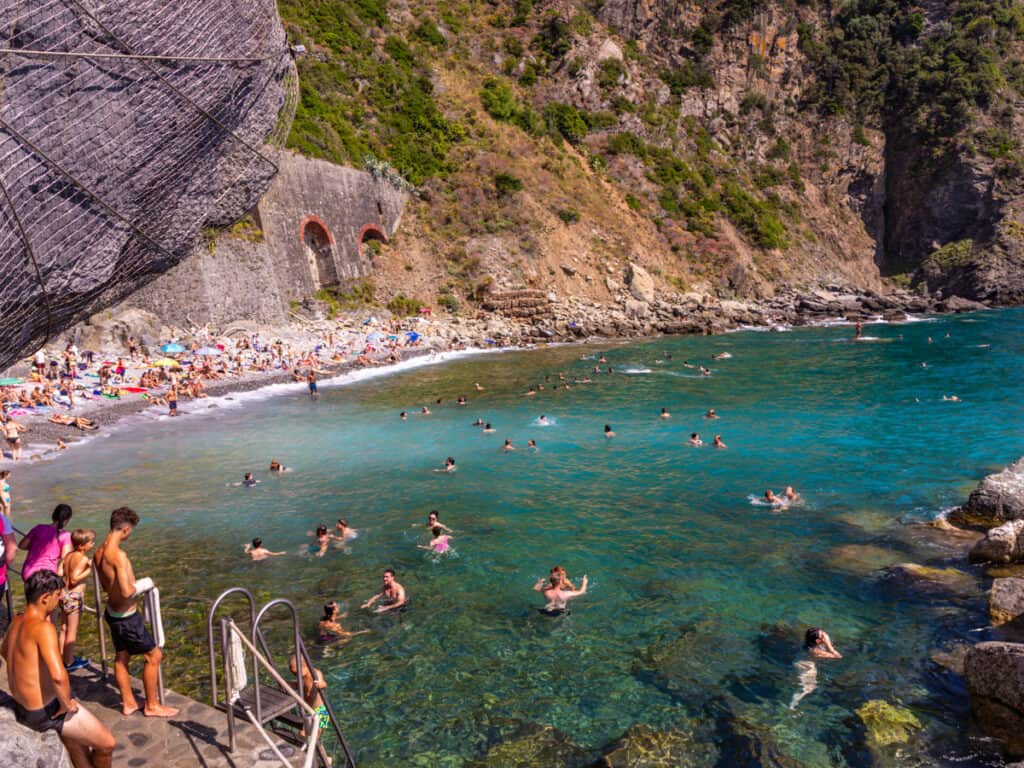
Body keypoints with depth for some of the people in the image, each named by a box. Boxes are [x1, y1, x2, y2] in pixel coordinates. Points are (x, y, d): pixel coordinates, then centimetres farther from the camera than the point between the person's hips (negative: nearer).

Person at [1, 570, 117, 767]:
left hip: (22, 707, 10)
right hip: (45, 712, -9)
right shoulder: (43, 627, -29)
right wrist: (66, 704, -23)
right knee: (107, 743, 6)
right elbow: (58, 675, -40)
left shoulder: (17, 621, -1)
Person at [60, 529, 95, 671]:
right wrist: (89, 570, -20)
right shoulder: (83, 559, -18)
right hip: (74, 596, -8)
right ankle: (69, 662, 13)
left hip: (64, 594, 8)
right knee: (72, 631, 4)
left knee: (64, 628, 19)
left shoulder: (68, 555, 5)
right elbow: (74, 579, -23)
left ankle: (62, 657, 30)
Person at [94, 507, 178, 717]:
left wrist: (131, 584, 13)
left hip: (112, 612, 9)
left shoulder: (99, 553, 1)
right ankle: (152, 705, 15)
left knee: (121, 657, 20)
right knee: (154, 655, 5)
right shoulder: (118, 555, -29)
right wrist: (141, 586, -13)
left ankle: (128, 703, 34)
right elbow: (127, 592, -32)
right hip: (127, 616, -9)